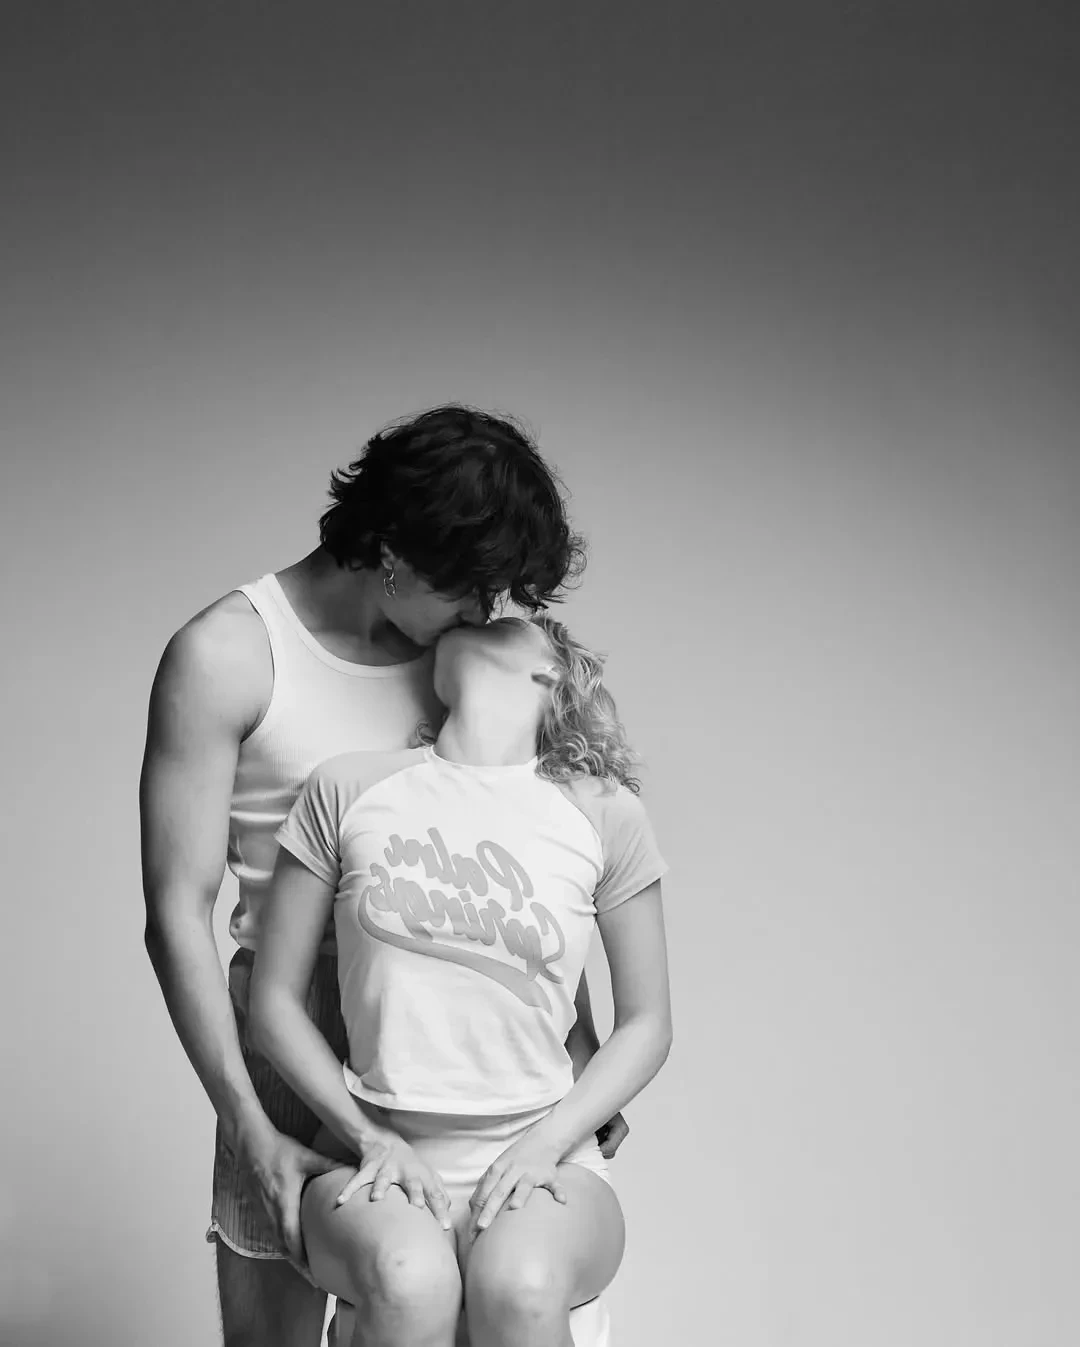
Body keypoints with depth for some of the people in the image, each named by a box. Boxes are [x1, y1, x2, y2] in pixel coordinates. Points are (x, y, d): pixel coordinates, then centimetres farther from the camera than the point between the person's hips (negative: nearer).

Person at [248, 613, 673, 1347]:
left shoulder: (602, 813, 2)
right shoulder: (348, 789, 3)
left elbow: (646, 1023, 9)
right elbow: (275, 1000, 7)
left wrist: (545, 1143, -6)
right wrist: (370, 1136, -6)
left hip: (540, 1156, 0)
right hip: (382, 1157, 0)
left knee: (520, 1285, -34)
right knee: (409, 1281, -34)